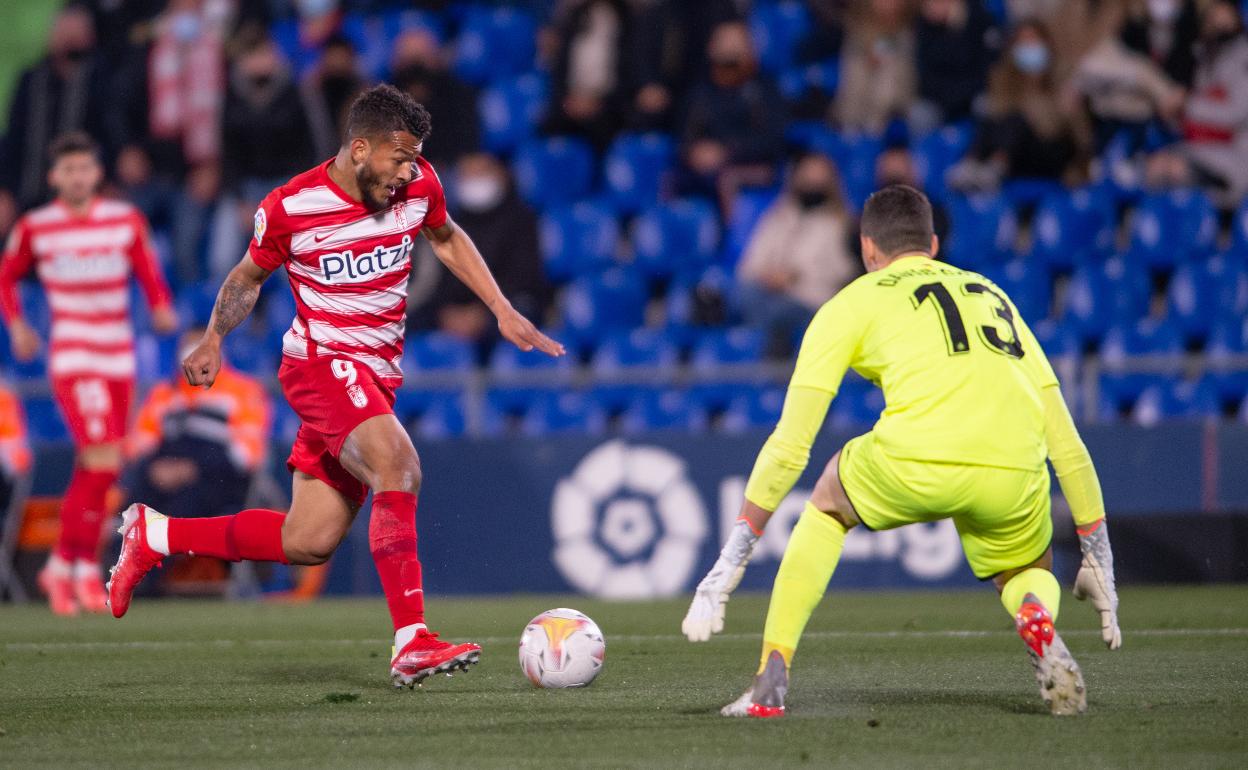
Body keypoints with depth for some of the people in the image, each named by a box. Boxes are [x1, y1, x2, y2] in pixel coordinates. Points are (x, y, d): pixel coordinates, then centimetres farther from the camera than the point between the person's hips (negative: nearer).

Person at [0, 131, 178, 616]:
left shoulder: (126, 220, 5)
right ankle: (86, 569, -5)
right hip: (72, 359, -4)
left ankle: (64, 565, 23)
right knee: (102, 462, -18)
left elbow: (148, 270, 14)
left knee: (95, 473, 8)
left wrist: (161, 307, -5)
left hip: (119, 360, 4)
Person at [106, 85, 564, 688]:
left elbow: (447, 239, 21)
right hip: (321, 362, -6)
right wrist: (214, 338, -4)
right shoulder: (290, 208, -11)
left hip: (377, 376, 6)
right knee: (398, 466, -32)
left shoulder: (418, 184, -1)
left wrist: (503, 312, 14)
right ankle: (411, 645, -36)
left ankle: (154, 535, 22)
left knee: (308, 543, 5)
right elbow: (249, 276, 8)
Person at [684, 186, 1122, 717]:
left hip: (915, 464, -2)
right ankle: (1037, 616, -6)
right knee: (1030, 575, 33)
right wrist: (1097, 556, 34)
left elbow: (790, 447, 15)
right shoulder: (994, 296, 32)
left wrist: (731, 559, 20)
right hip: (1013, 475, 2)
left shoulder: (852, 303, 22)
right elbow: (1067, 444, 29)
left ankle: (770, 685, 19)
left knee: (827, 507, 30)